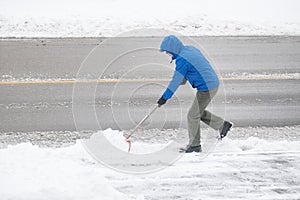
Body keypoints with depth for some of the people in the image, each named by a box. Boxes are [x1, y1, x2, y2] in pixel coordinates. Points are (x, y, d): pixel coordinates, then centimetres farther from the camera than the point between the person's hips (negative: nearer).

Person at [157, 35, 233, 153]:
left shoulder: (182, 59, -20)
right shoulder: (190, 49, 9)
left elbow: (176, 80, -18)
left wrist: (165, 97, -11)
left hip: (206, 88, -10)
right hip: (213, 83, 10)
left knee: (193, 116, 0)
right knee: (199, 112, 22)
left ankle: (194, 145, 9)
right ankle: (223, 125, 26)